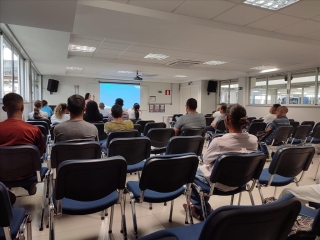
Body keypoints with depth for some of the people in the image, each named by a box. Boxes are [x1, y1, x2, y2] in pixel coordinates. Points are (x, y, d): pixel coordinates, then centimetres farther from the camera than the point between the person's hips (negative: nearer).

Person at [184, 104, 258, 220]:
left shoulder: (219, 142, -29)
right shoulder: (253, 140, -12)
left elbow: (206, 160, -11)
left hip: (219, 183, -6)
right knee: (204, 169, 30)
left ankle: (201, 209, 34)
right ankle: (202, 207, 41)